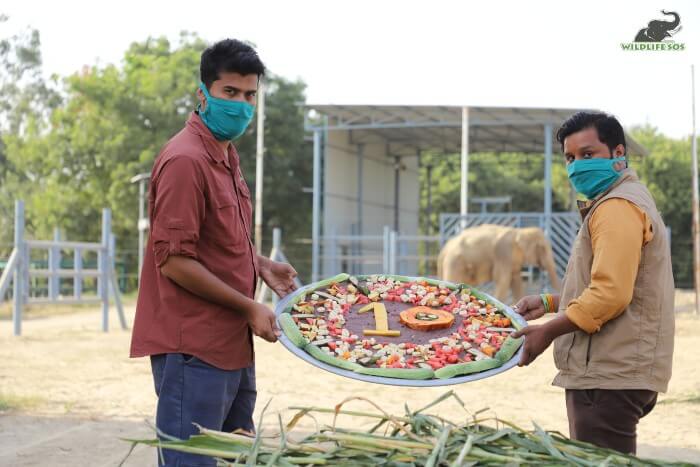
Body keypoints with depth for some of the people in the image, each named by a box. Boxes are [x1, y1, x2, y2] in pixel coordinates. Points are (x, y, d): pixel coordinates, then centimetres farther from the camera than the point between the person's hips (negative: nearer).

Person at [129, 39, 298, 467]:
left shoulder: (226, 155, 14)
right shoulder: (186, 160, -17)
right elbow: (174, 261, -20)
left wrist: (261, 266, 10)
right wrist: (249, 307, -14)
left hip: (232, 345, 10)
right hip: (194, 348, -10)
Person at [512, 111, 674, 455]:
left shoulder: (617, 207, -13)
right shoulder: (624, 200, 22)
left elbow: (610, 294, -23)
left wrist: (548, 332, -14)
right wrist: (548, 303, 18)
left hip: (608, 378, -11)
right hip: (607, 373, 11)